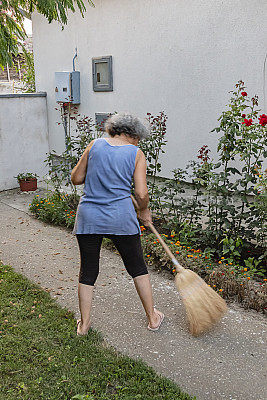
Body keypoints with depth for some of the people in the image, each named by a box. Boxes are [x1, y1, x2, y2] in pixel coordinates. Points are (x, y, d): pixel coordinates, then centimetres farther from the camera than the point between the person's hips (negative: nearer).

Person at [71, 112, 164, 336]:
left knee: (88, 271, 15)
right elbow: (141, 194, -7)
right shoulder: (136, 154, 0)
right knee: (138, 267, 16)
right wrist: (144, 211, 12)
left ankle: (84, 324, 25)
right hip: (121, 218, -2)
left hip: (88, 217, 2)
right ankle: (152, 318, 28)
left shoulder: (95, 145, 5)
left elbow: (76, 178, 9)